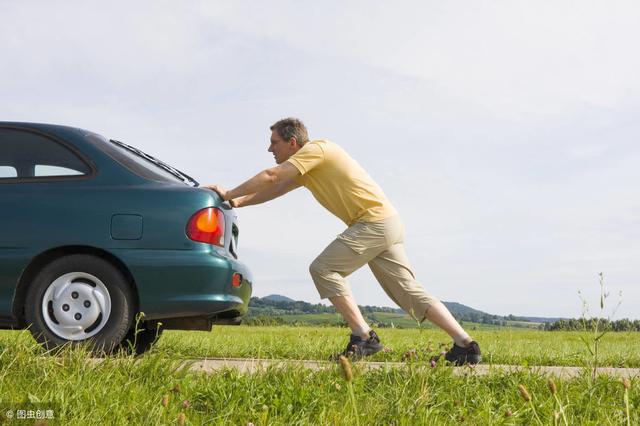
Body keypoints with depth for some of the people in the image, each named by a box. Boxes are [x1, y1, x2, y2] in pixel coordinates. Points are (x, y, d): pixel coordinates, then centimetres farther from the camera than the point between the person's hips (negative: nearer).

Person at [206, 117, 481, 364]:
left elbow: (270, 177, -13)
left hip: (374, 220, -10)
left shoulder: (315, 149, -8)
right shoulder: (305, 167, 21)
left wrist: (229, 194, -5)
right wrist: (238, 202, 11)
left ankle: (363, 337, -12)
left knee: (322, 269, -11)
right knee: (409, 292, 6)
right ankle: (464, 343, 2)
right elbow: (276, 190, 22)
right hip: (386, 225, 10)